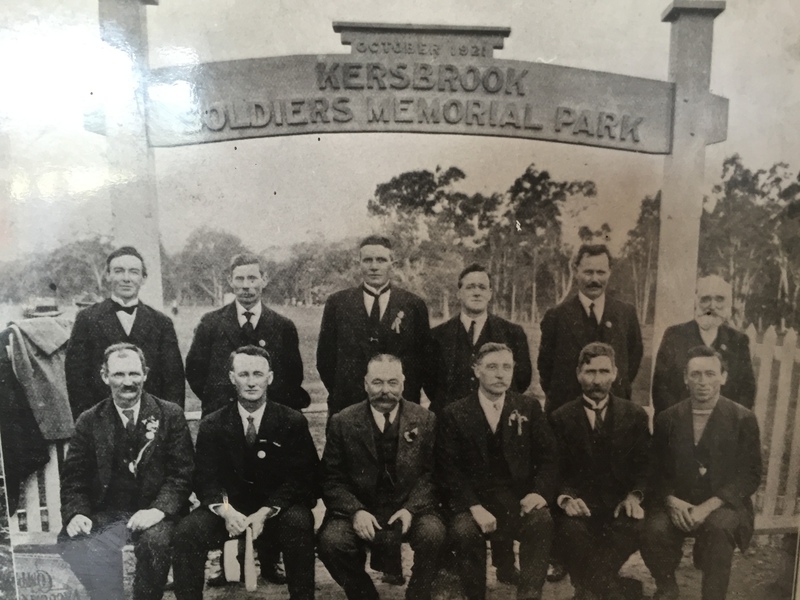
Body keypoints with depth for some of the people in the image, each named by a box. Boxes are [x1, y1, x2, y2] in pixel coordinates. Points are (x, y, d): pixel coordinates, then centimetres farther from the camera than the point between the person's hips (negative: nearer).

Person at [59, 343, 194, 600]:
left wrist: (159, 509, -18)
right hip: (105, 514, 2)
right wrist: (76, 513, -12)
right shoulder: (89, 421, 7)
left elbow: (182, 473, -3)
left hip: (154, 512, -2)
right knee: (70, 543, -25)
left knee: (155, 541, -32)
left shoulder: (170, 414, 0)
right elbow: (73, 477, 7)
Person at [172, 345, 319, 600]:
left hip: (278, 510, -1)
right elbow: (205, 479, -1)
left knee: (299, 523, -33)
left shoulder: (293, 422, -4)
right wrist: (225, 510, -23)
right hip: (229, 506, 2)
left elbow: (301, 478, -7)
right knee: (186, 532, -24)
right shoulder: (212, 425, 2)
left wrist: (265, 512, -22)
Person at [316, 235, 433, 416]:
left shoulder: (413, 305, 2)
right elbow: (325, 356, 7)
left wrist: (409, 392, -1)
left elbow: (425, 356, 5)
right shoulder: (337, 303, 4)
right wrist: (340, 391, 3)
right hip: (348, 406, 0)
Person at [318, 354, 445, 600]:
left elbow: (432, 474, 1)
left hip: (408, 509, 0)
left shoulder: (425, 420, 0)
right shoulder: (343, 422, -2)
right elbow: (331, 478, -2)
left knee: (433, 533, -29)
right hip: (358, 509, 0)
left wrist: (411, 508, -16)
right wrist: (355, 511, -18)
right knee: (330, 541, -27)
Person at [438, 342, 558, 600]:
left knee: (542, 520, -29)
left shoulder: (529, 408, 7)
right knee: (463, 530, -30)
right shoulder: (454, 414, 1)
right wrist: (475, 506, -20)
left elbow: (548, 458, 6)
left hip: (518, 495, 1)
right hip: (472, 496, -1)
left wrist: (541, 491, -15)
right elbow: (448, 468, -5)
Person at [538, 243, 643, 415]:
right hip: (565, 407, -1)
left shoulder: (626, 313, 6)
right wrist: (557, 396, 1)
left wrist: (621, 388, 6)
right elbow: (545, 362, 4)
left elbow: (635, 356, 14)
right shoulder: (556, 316, -1)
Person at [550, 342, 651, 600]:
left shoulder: (635, 415, 10)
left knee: (635, 527, -33)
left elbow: (644, 465, 7)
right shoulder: (561, 418, 5)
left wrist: (634, 495, -13)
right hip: (579, 505, -1)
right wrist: (565, 499, -19)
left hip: (620, 505, 1)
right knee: (569, 530, -34)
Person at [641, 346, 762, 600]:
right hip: (676, 504, 2)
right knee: (653, 530, -27)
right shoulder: (667, 419, 4)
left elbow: (750, 475, -5)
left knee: (718, 527, -34)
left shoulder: (743, 419, -1)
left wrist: (708, 507, -17)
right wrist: (672, 502, -13)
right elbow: (656, 471, 7)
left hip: (723, 505, -2)